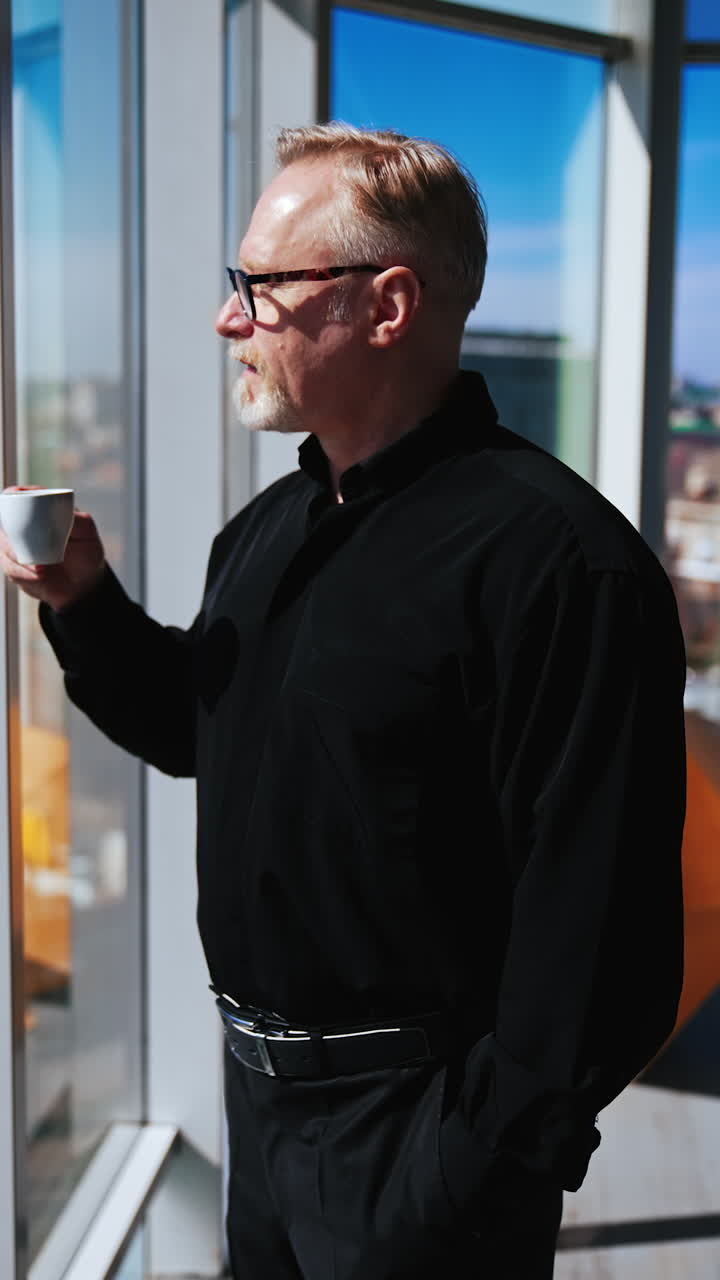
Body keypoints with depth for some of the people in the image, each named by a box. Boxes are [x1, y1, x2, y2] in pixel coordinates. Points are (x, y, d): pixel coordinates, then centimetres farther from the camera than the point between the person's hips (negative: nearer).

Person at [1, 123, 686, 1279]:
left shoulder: (553, 556, -23)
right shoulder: (266, 530, 6)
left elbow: (597, 922, -24)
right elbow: (195, 731, 18)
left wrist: (479, 1172, -20)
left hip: (414, 1128, -8)